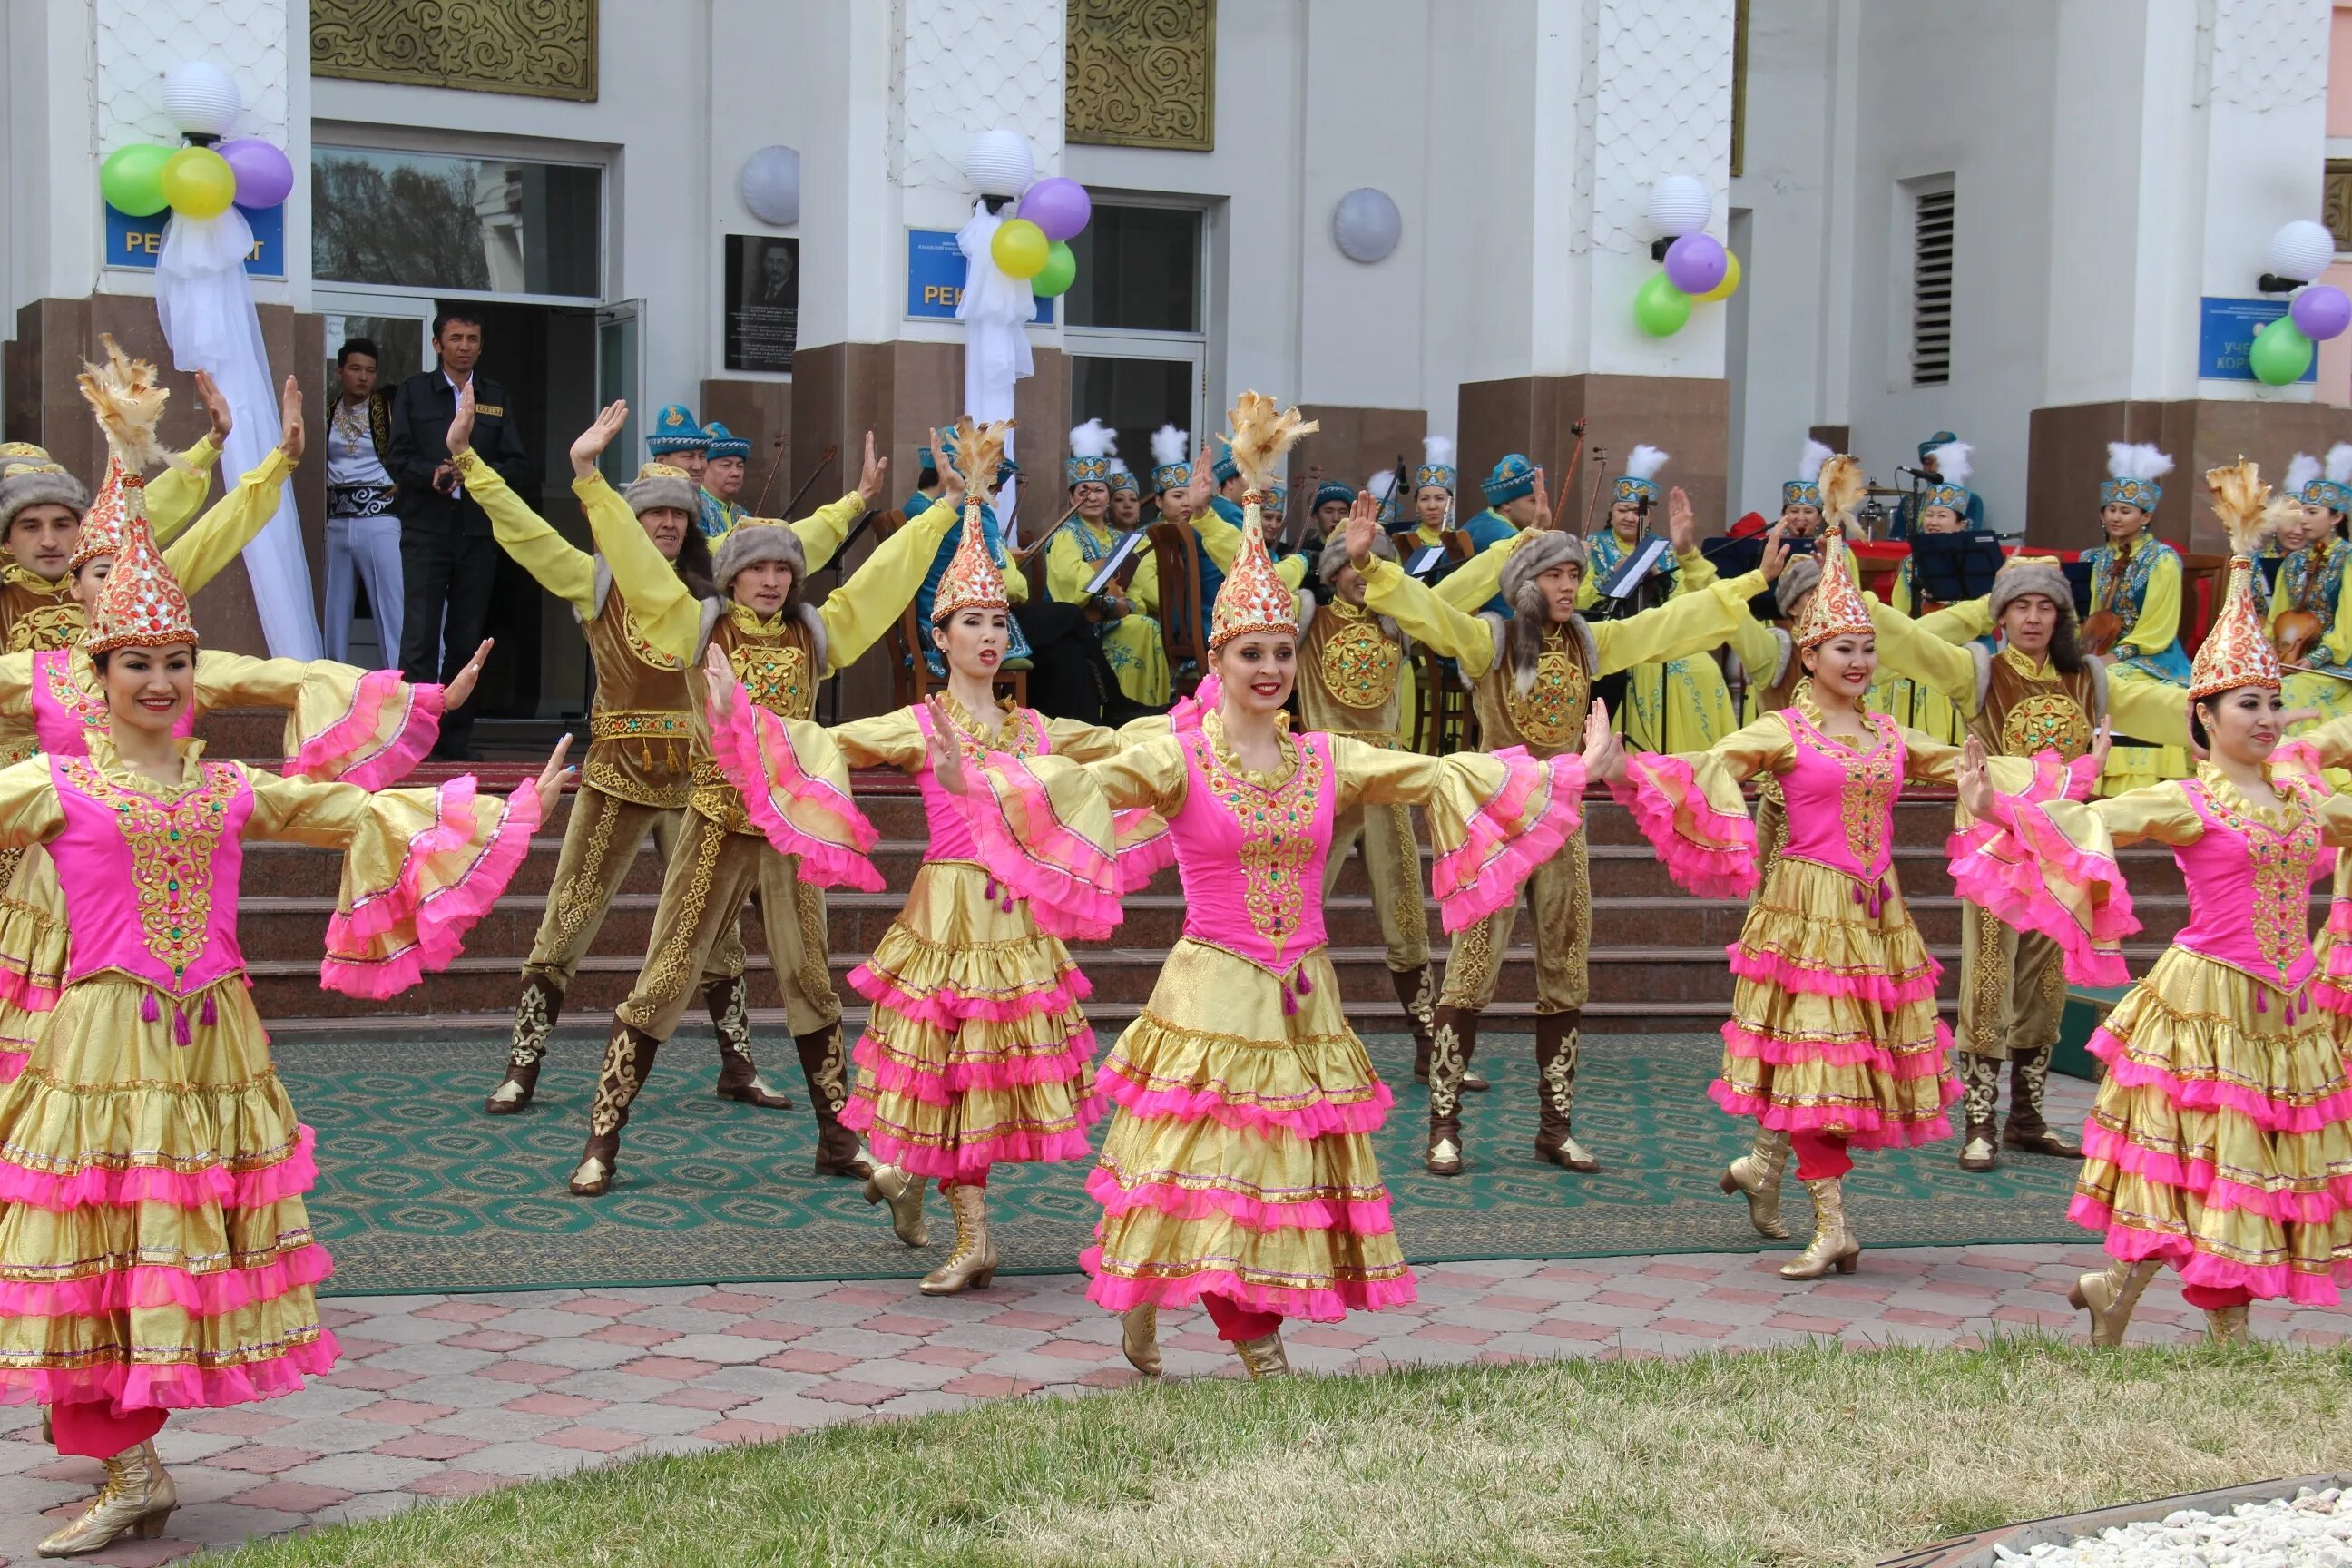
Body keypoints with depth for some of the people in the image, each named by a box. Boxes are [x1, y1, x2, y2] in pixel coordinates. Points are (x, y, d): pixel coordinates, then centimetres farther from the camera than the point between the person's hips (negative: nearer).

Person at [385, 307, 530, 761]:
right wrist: (434, 474, -19)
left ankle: (455, 736, 11)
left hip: (478, 532, 3)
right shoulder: (413, 392, 8)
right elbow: (397, 459, 0)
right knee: (420, 637, -10)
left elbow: (519, 468, 7)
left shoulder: (496, 398, 15)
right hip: (426, 530, -3)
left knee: (467, 639, 5)